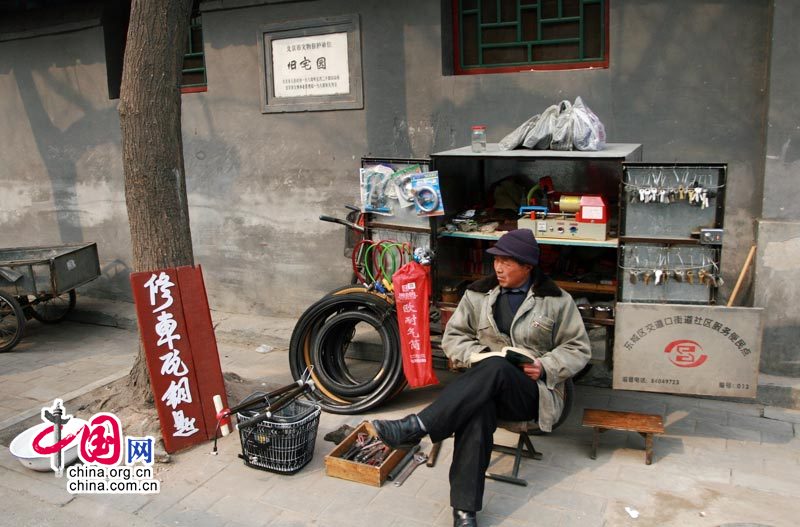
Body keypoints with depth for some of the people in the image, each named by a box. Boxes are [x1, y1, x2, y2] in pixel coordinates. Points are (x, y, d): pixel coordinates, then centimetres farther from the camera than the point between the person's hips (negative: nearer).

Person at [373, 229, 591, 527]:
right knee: (477, 408, -38)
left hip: (532, 392, -1)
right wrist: (477, 356, -8)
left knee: (497, 368, -39)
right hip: (485, 381, 2)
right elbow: (453, 336, 13)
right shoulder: (478, 294, 10)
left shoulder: (556, 300, 5)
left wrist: (545, 367, -10)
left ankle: (414, 428, -43)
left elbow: (578, 348, 8)